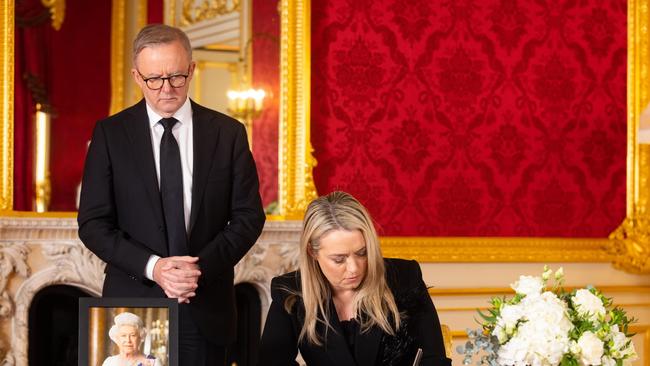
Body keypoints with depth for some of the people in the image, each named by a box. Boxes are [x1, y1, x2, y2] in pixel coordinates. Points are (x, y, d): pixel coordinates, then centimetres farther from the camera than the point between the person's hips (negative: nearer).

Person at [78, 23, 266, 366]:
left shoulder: (228, 133, 2)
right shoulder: (110, 134, 0)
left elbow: (249, 215, 2)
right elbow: (93, 223, -3)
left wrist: (202, 266, -13)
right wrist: (151, 267, -16)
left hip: (206, 311, 1)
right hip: (134, 301, -1)